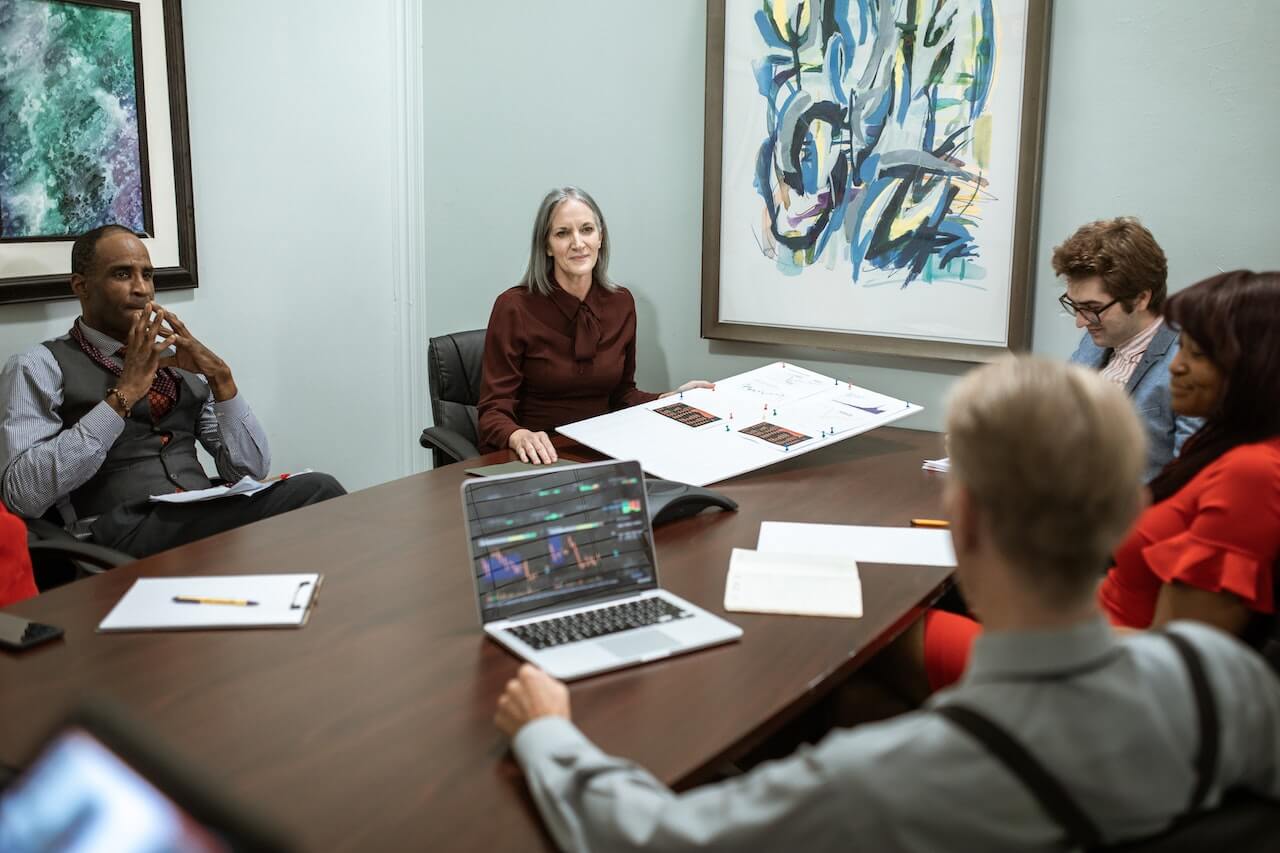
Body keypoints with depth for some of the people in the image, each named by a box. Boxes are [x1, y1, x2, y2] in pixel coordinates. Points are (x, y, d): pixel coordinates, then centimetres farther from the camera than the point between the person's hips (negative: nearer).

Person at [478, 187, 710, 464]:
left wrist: (673, 398, -3)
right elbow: (494, 410, -13)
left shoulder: (621, 303, 3)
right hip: (538, 461, -2)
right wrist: (520, 437, -34)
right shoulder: (514, 307, -12)